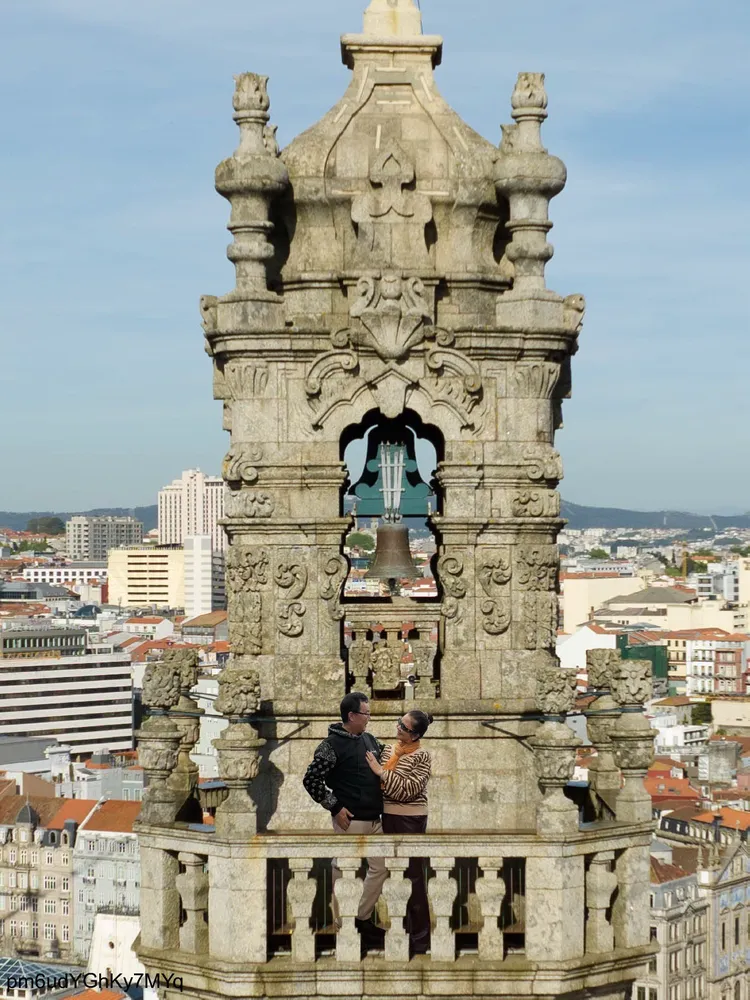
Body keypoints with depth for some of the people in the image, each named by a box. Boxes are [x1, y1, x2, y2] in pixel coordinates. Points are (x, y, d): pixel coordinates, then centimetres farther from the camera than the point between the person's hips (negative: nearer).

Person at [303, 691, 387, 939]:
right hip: (350, 819, -8)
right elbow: (311, 780, -15)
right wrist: (334, 807, -15)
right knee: (341, 870, 1)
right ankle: (335, 925, 10)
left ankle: (363, 918, 23)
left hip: (374, 818, 8)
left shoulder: (370, 740, 10)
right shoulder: (332, 745, -12)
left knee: (380, 868, 11)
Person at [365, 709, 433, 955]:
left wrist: (381, 772, -18)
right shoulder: (389, 749, 8)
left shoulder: (422, 756, -12)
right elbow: (377, 781, 15)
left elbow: (408, 790, -19)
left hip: (410, 821, -7)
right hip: (388, 817, 7)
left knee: (413, 876, -2)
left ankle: (420, 937, 6)